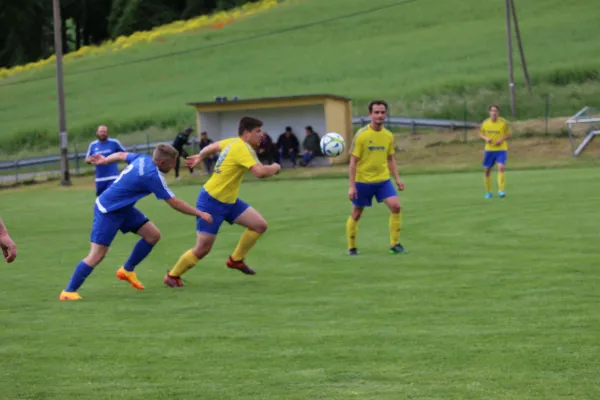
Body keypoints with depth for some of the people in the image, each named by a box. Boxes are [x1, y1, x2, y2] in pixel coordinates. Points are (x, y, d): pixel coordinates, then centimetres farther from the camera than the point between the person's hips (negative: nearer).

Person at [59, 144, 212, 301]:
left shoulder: (143, 159, -2)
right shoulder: (152, 175, -27)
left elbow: (121, 155, 17)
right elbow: (174, 203, -21)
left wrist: (104, 160, 37)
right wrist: (199, 213, -12)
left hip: (123, 208, 10)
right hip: (108, 211, -10)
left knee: (153, 235, 4)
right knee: (97, 255, -13)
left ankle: (127, 270, 20)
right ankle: (68, 291, -5)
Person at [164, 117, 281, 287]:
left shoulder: (234, 142, 6)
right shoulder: (242, 148, -22)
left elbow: (214, 146, 25)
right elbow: (260, 172, -34)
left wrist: (200, 156, 42)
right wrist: (275, 168, -13)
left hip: (228, 201, 9)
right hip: (212, 202, -9)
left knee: (260, 225, -3)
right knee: (202, 249, -4)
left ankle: (236, 259, 14)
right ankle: (172, 276, 17)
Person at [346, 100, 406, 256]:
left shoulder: (388, 136, 2)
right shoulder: (361, 135, -12)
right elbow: (353, 161, -10)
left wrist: (397, 178, 5)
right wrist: (352, 186, -13)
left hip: (383, 180, 3)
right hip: (363, 181, -3)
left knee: (396, 206, -14)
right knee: (356, 214, 7)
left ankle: (394, 244, -3)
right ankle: (351, 248, 24)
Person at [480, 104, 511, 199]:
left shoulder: (503, 123, -7)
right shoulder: (485, 123, -1)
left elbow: (508, 135, 2)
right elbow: (481, 134, 11)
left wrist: (501, 139, -16)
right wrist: (486, 138, -11)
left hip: (501, 149, -3)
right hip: (489, 149, 3)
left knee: (501, 167, -22)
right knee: (487, 170, 6)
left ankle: (501, 190, -19)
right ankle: (488, 192, 24)